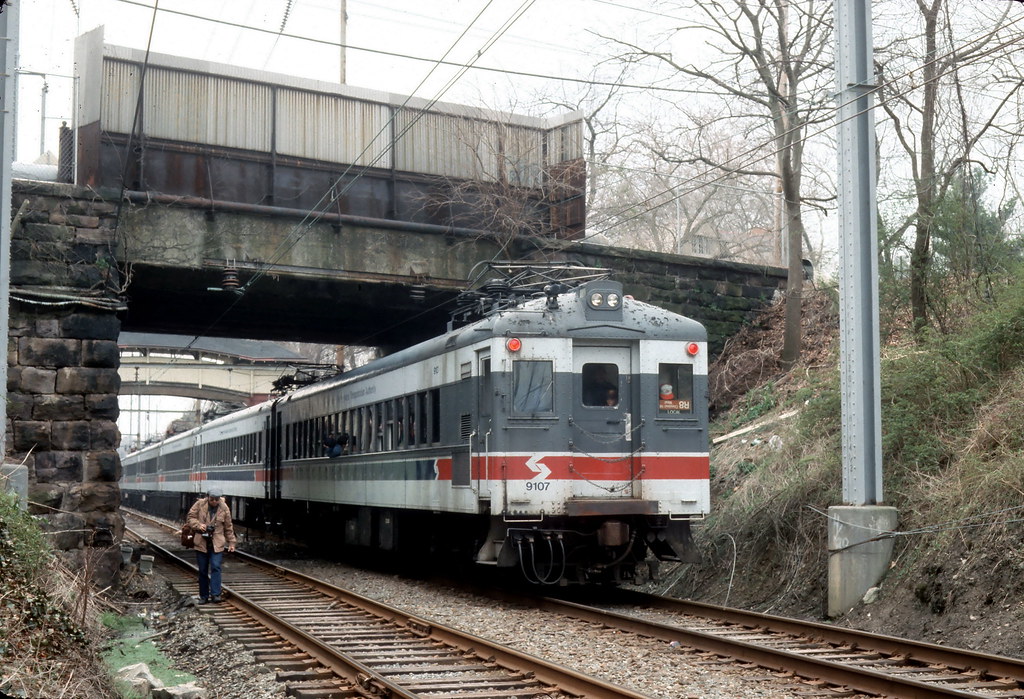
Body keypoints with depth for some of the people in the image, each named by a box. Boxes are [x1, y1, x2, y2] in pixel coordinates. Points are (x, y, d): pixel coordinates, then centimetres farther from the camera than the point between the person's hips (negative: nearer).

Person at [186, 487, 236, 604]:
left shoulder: (224, 508, 2)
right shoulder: (199, 504, -1)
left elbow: (228, 527, 10)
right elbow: (190, 518, 4)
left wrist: (231, 542, 10)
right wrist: (198, 525, -15)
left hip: (217, 544, 0)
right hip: (201, 543, 1)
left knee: (216, 567, -13)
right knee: (202, 570, 6)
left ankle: (215, 594, -14)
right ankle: (204, 596, 15)